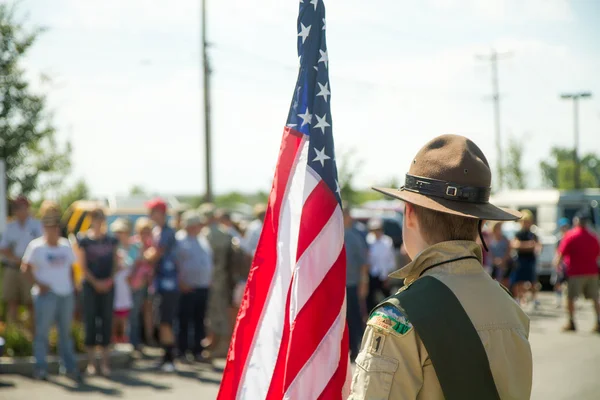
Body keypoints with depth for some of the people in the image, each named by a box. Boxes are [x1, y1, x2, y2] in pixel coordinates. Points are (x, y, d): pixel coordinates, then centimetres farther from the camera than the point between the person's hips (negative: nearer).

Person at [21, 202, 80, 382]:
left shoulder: (65, 245, 14)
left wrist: (73, 287, 11)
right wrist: (38, 284, -17)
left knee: (66, 332, 9)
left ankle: (70, 367, 14)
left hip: (66, 294, 5)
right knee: (42, 331, -4)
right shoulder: (36, 246, -3)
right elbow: (26, 268, -7)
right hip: (46, 294, -5)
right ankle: (40, 368, 1)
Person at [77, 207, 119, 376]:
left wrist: (110, 280, -4)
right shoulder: (84, 240, 0)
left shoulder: (111, 240, 9)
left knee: (107, 321, 2)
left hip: (108, 285, 2)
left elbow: (115, 262, 11)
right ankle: (91, 362, 6)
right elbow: (82, 265, -2)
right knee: (90, 321, -1)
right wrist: (96, 283, -10)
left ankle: (105, 362, 6)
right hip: (90, 286, -2)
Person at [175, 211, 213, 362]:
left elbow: (209, 260, 22)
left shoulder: (202, 241, 15)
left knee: (199, 321, 9)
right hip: (187, 289, -6)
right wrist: (181, 283, -15)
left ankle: (197, 351, 16)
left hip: (203, 288, 7)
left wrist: (209, 280, 12)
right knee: (184, 321, -1)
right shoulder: (179, 240, -7)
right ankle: (183, 351, 5)